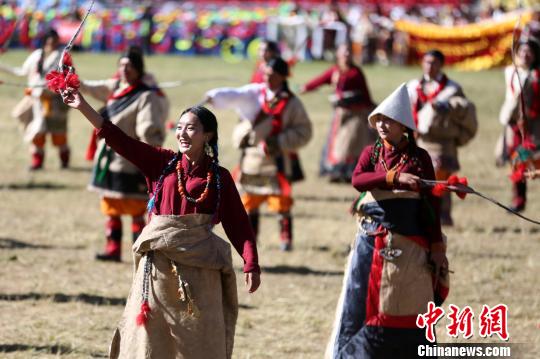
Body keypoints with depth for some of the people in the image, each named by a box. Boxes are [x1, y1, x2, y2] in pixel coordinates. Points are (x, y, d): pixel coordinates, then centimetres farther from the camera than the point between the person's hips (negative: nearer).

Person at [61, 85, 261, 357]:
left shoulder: (219, 177, 3)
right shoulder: (162, 163, 4)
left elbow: (238, 223, 1)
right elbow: (120, 140, -2)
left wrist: (251, 265, -8)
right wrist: (84, 108, -11)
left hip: (199, 266, -1)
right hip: (158, 262, 1)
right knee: (150, 332, 3)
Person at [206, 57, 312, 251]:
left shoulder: (291, 103, -3)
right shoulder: (255, 93, 2)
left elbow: (304, 132, -3)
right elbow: (234, 96, -15)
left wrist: (280, 141, -15)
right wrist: (215, 96, -34)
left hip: (278, 160, -3)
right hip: (252, 157, 3)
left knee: (281, 201, -4)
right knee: (249, 201, 8)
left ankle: (286, 238, 9)